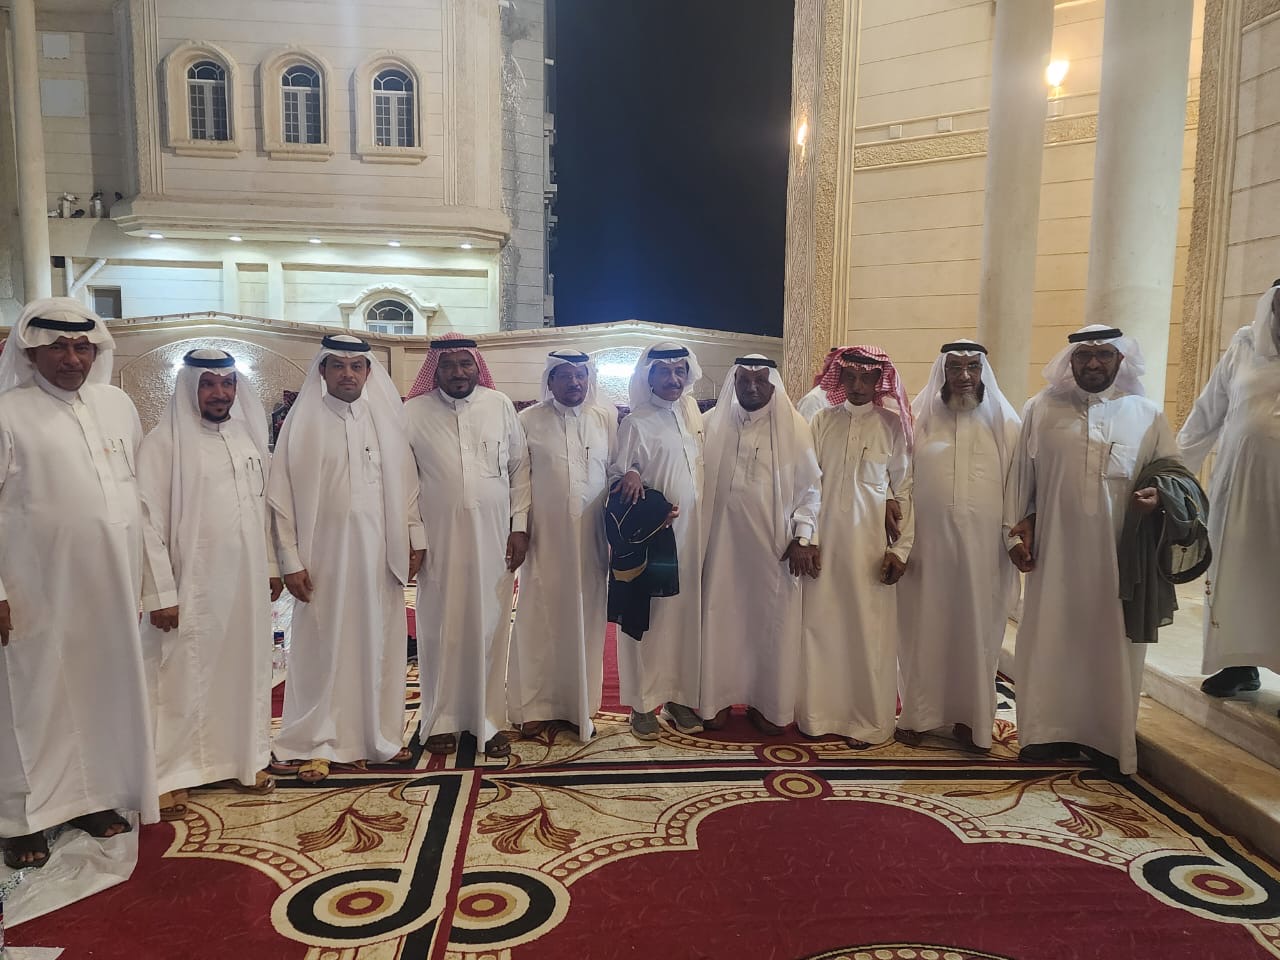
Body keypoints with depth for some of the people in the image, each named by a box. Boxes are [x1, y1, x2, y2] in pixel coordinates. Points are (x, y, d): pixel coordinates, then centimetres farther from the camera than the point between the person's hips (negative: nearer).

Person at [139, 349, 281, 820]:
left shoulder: (249, 439, 6)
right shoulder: (164, 444, -9)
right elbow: (149, 522, -11)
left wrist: (271, 566, 12)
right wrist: (161, 593, -14)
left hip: (247, 582, 5)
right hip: (192, 586, -5)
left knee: (246, 669, 14)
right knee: (185, 678, 4)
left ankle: (248, 756, 28)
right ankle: (172, 775, 17)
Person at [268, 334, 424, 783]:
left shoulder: (385, 418, 5)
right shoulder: (303, 420, -2)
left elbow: (406, 481, 7)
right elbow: (281, 494, -4)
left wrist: (415, 537, 3)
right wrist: (291, 560, -7)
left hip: (380, 554, 3)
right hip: (326, 555, -2)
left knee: (380, 646, 10)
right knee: (323, 650, 5)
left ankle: (382, 736, 24)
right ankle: (316, 744, 18)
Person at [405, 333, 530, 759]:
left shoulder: (501, 406, 5)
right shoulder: (413, 413, 1)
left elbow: (520, 468, 6)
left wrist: (520, 527, 0)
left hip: (494, 540, 1)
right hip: (439, 541, -1)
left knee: (491, 628, 5)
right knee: (442, 630, 6)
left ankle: (490, 720, 16)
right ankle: (442, 720, 20)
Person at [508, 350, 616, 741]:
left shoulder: (607, 418, 5)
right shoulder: (528, 421, -1)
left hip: (591, 538, 2)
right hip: (545, 537, -2)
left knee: (586, 619, 7)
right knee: (541, 619, 4)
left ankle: (580, 705, 20)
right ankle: (535, 705, 17)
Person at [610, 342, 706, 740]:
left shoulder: (692, 414, 9)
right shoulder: (636, 423, -7)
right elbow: (617, 477, -6)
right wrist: (630, 478, -26)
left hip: (691, 531, 5)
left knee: (686, 612, 10)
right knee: (649, 616, 2)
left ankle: (679, 698, 22)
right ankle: (643, 703, 14)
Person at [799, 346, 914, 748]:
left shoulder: (892, 425, 1)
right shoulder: (824, 420, 6)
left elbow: (904, 489, 1)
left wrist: (901, 547, -5)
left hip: (870, 544, -2)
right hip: (824, 539, 2)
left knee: (867, 629, 2)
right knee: (820, 624, 6)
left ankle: (866, 720, 15)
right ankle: (820, 712, 20)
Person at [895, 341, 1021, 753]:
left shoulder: (1005, 424, 5)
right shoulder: (918, 420, 2)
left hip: (982, 547, 1)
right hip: (927, 543, -1)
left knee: (975, 632, 8)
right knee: (924, 630, 7)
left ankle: (970, 719, 21)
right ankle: (917, 715, 19)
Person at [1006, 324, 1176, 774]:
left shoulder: (1146, 414, 5)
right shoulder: (1041, 409, 4)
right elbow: (1021, 475, 5)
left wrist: (1158, 494, -12)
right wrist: (1018, 530, 1)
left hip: (1120, 554, 0)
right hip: (1056, 549, 0)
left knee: (1113, 642, 6)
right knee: (1051, 639, 5)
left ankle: (1109, 737, 19)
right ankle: (1052, 731, 17)